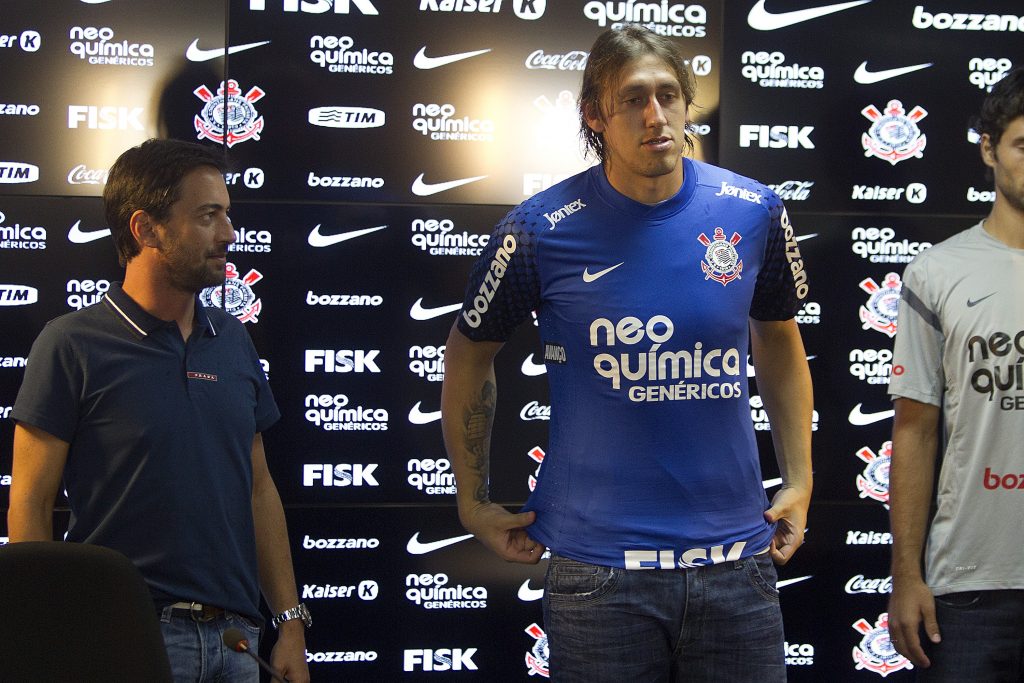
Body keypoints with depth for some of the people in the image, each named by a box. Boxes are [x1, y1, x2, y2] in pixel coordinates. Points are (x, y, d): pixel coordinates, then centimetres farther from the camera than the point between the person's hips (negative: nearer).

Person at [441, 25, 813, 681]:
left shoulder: (754, 211, 0)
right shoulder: (543, 229, -7)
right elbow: (470, 353, 7)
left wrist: (800, 480, 13)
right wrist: (474, 503, 8)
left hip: (735, 554, 3)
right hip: (597, 567, -2)